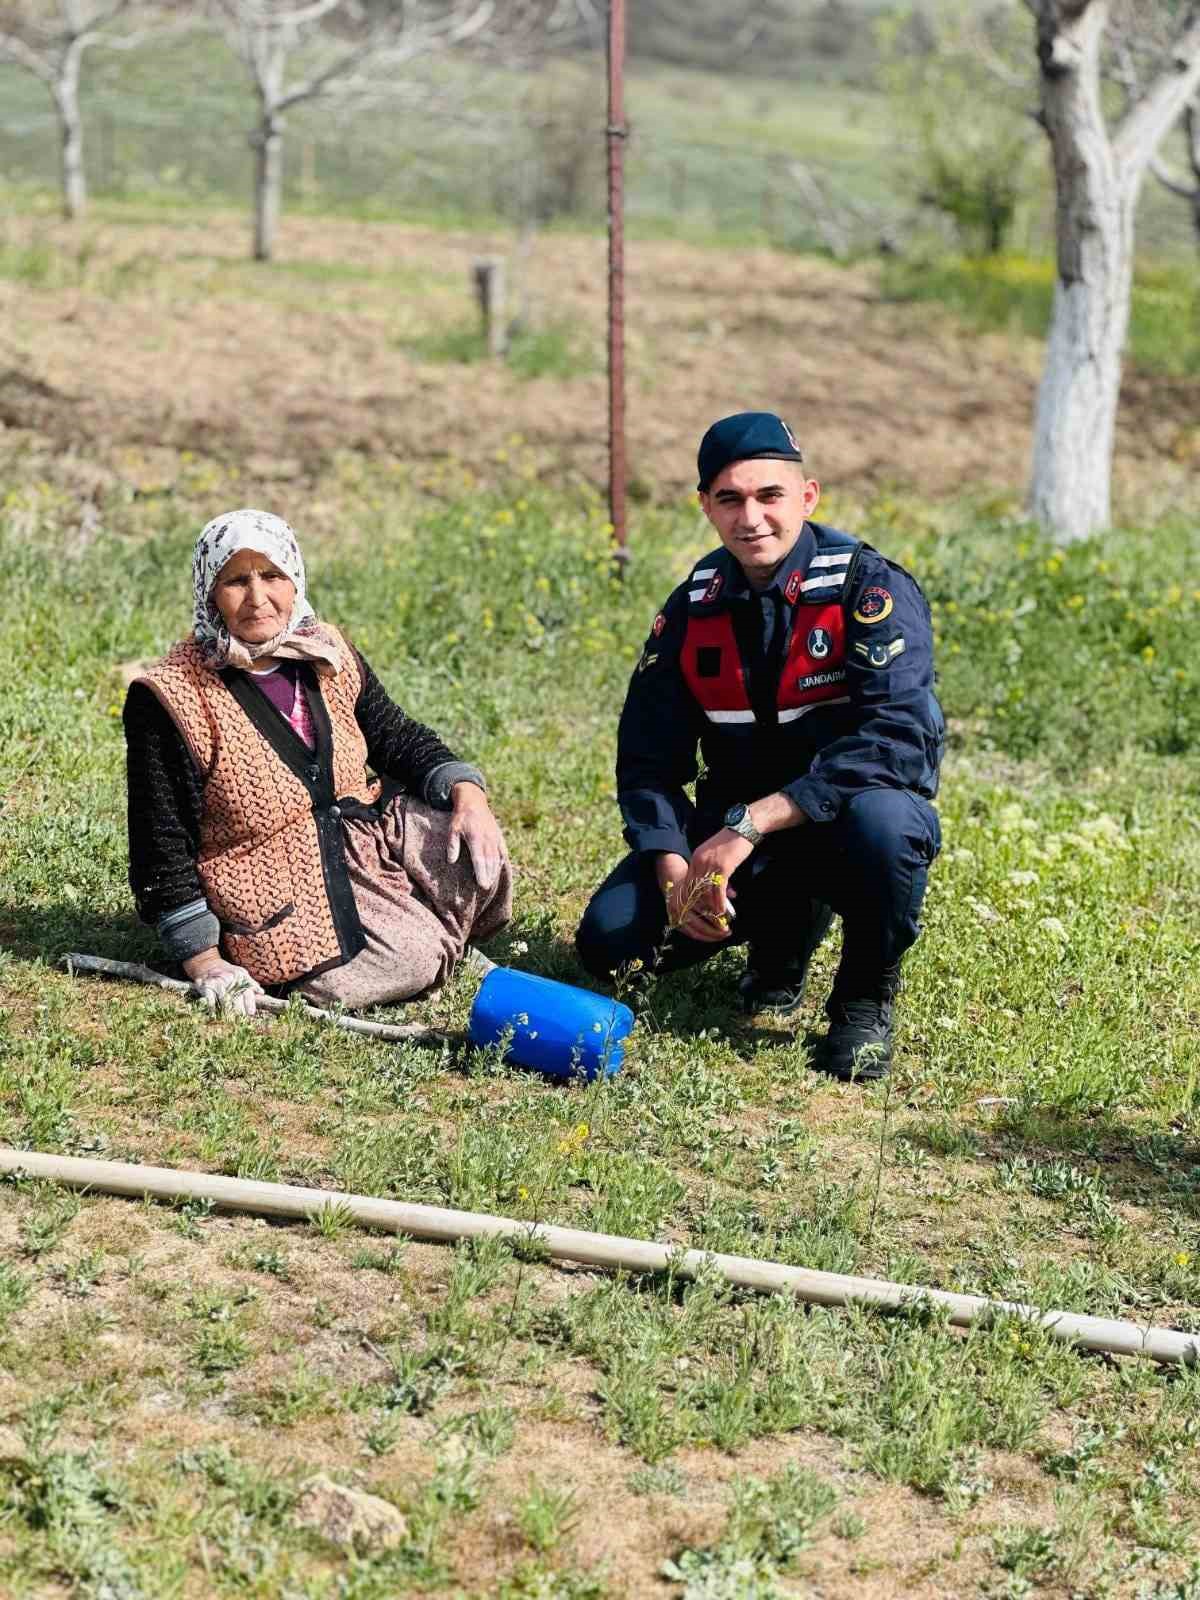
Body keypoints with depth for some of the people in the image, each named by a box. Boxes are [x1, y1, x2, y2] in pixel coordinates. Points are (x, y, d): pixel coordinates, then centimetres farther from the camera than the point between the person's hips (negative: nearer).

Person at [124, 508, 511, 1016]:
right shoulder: (166, 699, -15)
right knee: (409, 963, -23)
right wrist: (204, 963, -17)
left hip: (367, 835, 6)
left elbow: (399, 739, 12)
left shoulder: (328, 655, 2)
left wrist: (467, 792, -10)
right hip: (277, 889, -6)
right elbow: (163, 845, -13)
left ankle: (442, 937, 13)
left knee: (474, 849, -17)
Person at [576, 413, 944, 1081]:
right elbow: (649, 758, 3)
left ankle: (866, 1000, -9)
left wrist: (749, 825, -34)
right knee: (610, 940, -14)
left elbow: (892, 740, -29)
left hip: (838, 821, -4)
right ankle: (789, 919, 14)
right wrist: (673, 869, -17)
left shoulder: (871, 589, -16)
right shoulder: (692, 610, 0)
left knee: (879, 819, -40)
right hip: (735, 829, 4)